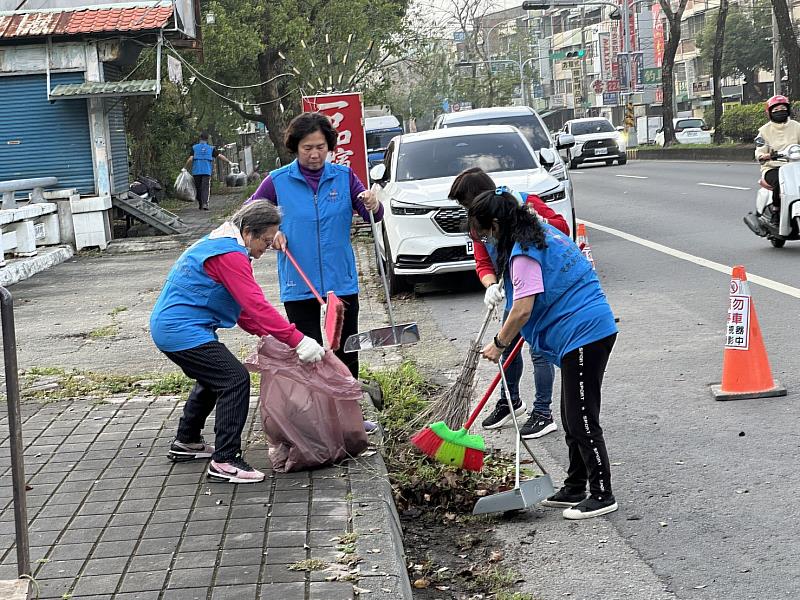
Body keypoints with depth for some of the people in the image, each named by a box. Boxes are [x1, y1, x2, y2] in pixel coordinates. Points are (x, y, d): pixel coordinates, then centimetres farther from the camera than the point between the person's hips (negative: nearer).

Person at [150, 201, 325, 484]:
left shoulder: (221, 244, 15)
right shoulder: (229, 254, -20)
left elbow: (240, 303, 19)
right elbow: (257, 304, -26)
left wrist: (262, 332, 8)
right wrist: (297, 341, -26)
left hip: (168, 327, 11)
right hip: (182, 331, -11)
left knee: (212, 379, 26)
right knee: (235, 380, -14)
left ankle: (186, 442, 40)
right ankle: (224, 461, -14)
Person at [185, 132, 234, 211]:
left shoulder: (194, 147, 5)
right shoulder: (211, 148, 7)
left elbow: (190, 159, -4)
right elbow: (220, 155, 6)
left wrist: (185, 168, 4)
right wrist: (229, 162, 16)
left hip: (196, 171, 1)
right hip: (207, 171, -1)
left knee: (198, 189, 12)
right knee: (205, 188, -4)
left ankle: (200, 205, 19)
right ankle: (205, 203, -23)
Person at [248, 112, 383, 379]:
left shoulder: (344, 176, 1)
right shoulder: (277, 181, -2)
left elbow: (374, 217, -1)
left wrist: (372, 205, -24)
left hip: (342, 281, 2)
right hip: (298, 285, -1)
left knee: (347, 353, 10)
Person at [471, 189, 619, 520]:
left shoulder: (523, 253, -16)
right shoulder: (545, 232, 15)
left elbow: (523, 310, -20)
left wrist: (498, 344, -5)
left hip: (583, 335, -10)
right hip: (594, 328, 10)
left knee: (582, 419, -3)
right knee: (573, 418, 17)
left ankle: (602, 495, 4)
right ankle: (574, 489, 25)